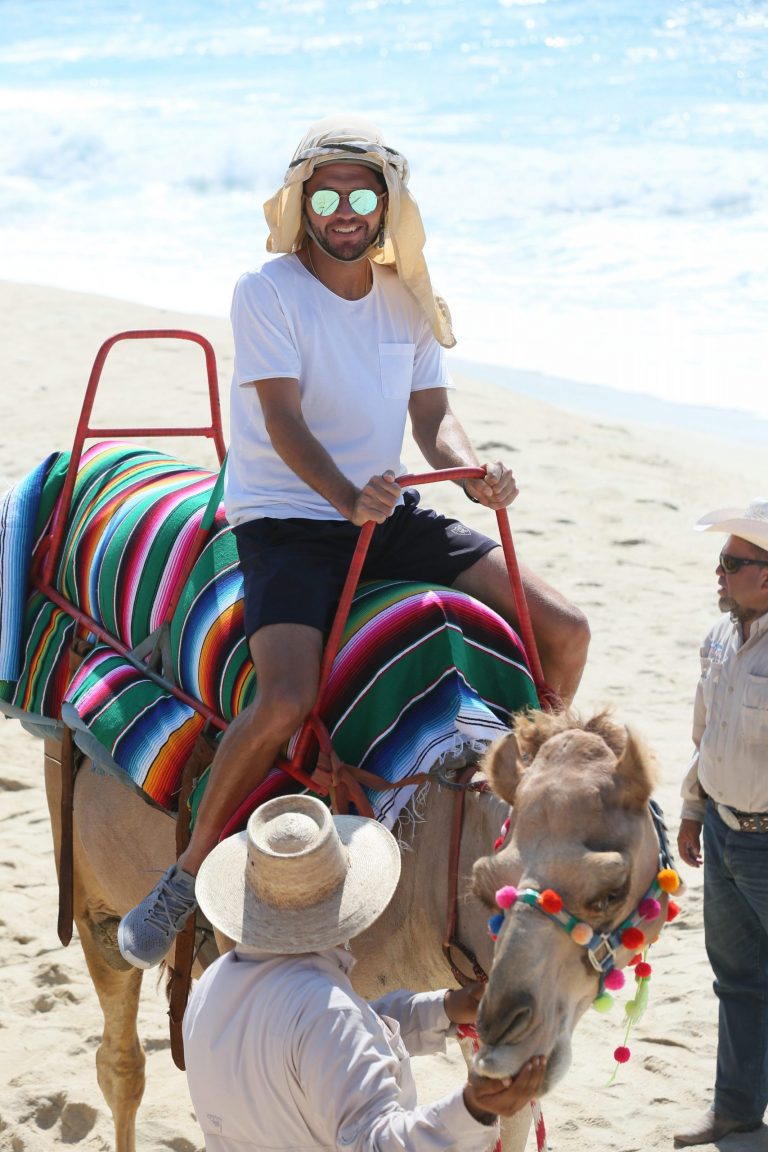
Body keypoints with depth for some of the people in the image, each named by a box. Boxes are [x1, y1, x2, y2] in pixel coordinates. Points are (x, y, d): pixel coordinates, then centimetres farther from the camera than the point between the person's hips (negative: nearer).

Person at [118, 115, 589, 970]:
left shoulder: (407, 299, 8)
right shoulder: (267, 293, -9)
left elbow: (433, 415, 6)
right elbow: (284, 423, -19)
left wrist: (475, 473, -18)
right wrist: (348, 497, -37)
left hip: (388, 514, 6)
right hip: (285, 520, -6)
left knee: (564, 630, -3)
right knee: (287, 698, -32)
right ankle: (190, 868, -12)